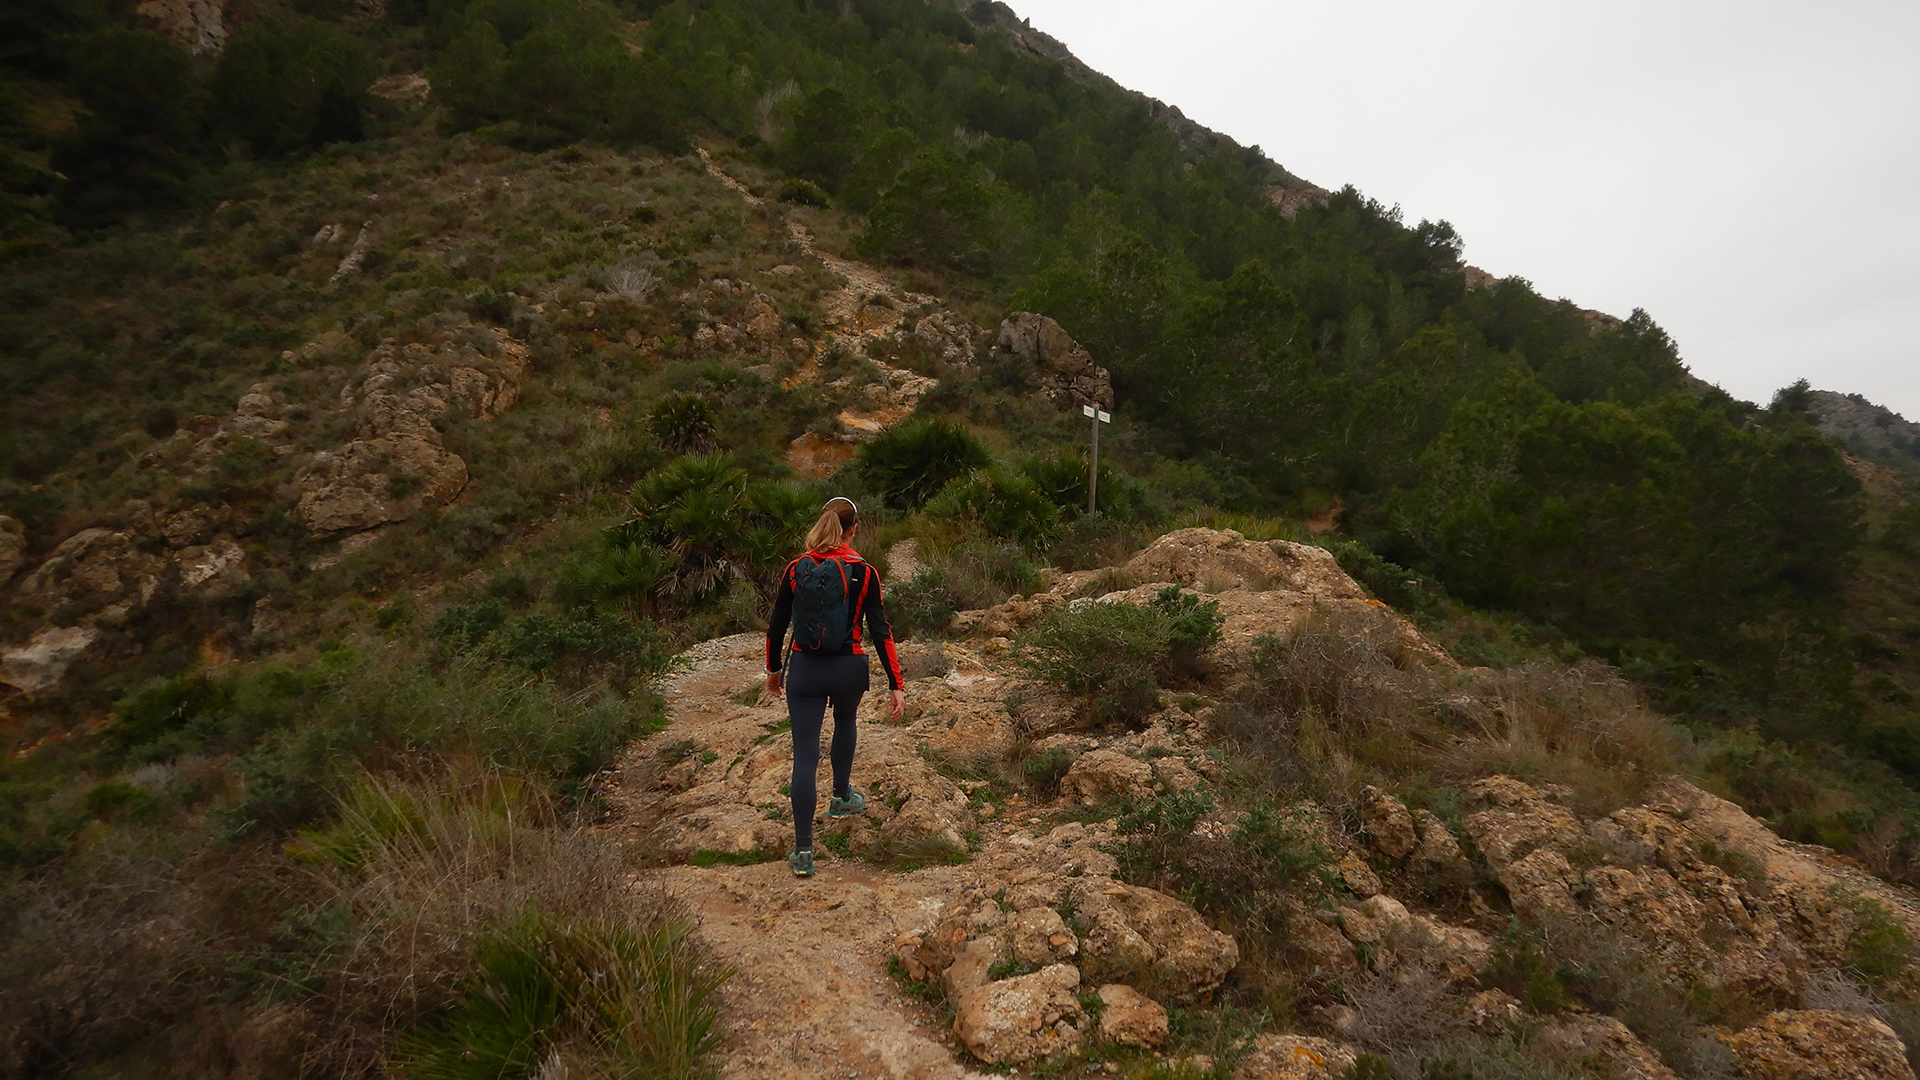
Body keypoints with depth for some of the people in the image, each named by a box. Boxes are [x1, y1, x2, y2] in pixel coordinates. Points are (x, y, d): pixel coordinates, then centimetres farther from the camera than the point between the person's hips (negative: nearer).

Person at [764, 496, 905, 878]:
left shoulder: (795, 569, -1)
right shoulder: (863, 572, -7)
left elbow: (776, 627, 5)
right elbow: (880, 631, -8)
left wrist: (773, 669, 20)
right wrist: (896, 686, -4)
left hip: (804, 669, 0)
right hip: (849, 669, 0)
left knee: (805, 756, 3)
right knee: (845, 720, 33)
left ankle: (803, 852, 3)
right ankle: (841, 797, 45)